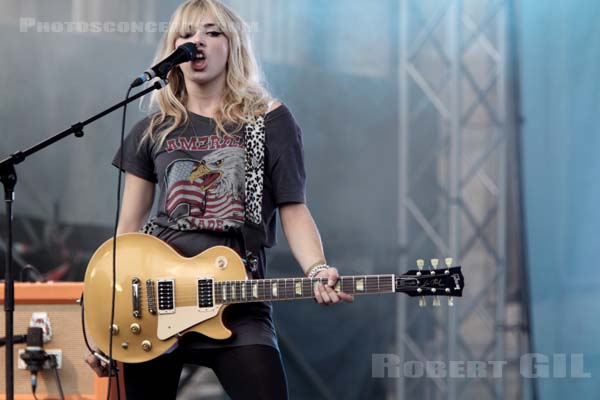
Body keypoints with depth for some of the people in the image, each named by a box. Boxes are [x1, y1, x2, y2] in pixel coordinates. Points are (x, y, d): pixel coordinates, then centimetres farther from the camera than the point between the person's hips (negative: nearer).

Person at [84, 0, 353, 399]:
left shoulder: (270, 120, 5)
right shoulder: (152, 131, 11)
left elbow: (294, 209, 1)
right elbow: (129, 227, 12)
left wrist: (317, 271, -19)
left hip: (239, 304, -2)